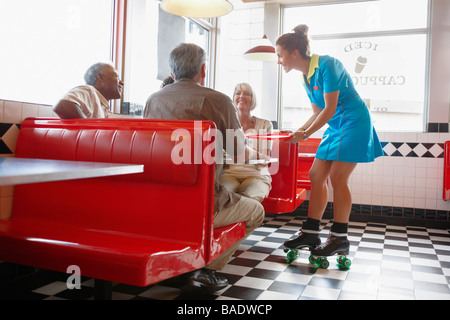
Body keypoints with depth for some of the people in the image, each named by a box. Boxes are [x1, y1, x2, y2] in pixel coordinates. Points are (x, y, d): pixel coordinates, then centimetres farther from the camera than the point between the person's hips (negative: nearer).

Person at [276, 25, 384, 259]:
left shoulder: (326, 65, -18)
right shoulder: (305, 77, 9)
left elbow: (330, 109, -20)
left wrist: (306, 134, -19)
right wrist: (297, 132, 6)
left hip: (353, 122, -9)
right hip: (335, 126, 9)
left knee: (337, 177, -11)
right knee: (316, 175, 2)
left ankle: (340, 238, 0)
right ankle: (310, 232, 8)